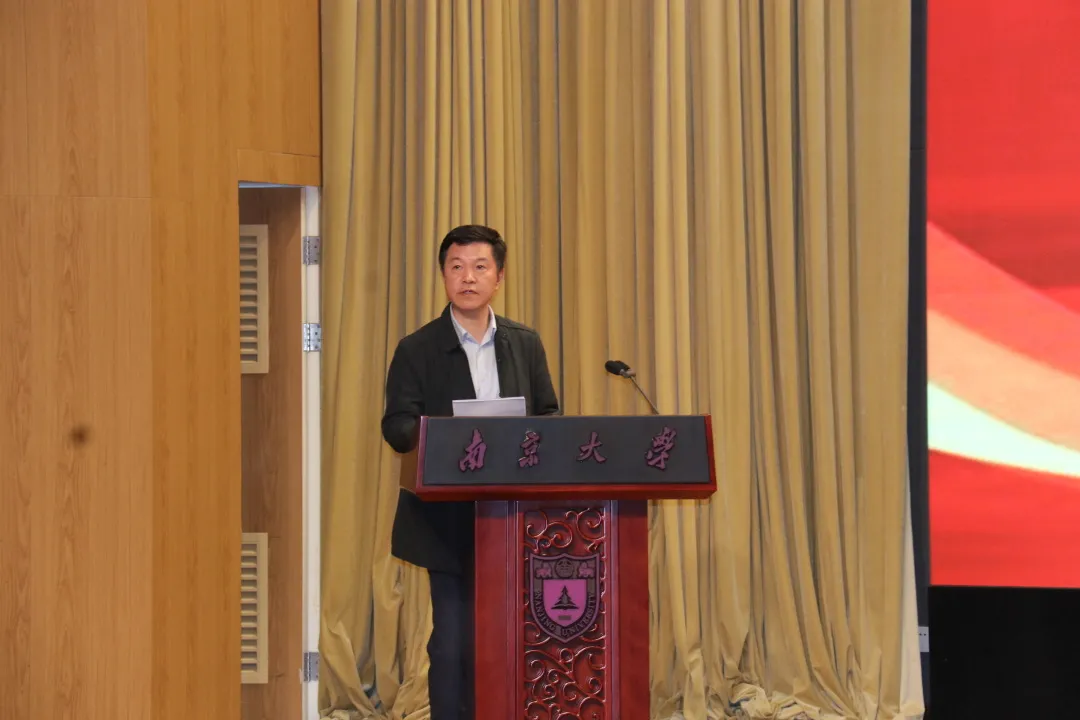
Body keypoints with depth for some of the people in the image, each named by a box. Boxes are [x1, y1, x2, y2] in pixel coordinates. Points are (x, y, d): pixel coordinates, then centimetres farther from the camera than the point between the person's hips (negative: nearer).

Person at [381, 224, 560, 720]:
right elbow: (397, 425, -6)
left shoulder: (525, 344, 10)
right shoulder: (417, 350, 0)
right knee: (454, 640, -4)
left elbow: (549, 416, 11)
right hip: (449, 518, -3)